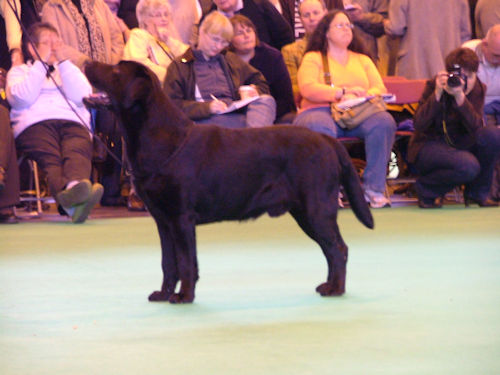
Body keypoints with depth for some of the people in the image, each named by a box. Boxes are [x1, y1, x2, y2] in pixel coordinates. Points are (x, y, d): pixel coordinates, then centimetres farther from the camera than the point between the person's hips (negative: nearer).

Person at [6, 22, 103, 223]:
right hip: (35, 123, -2)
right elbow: (22, 98, 2)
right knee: (50, 157, -37)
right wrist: (41, 62, 8)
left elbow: (83, 96, 11)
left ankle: (76, 187, -69)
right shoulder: (18, 71, 28)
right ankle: (70, 196, -67)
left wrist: (63, 62, 9)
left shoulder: (70, 69, 35)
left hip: (74, 123, 2)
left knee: (77, 152, -36)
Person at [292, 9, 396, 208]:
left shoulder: (363, 60, 27)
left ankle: (374, 188, -28)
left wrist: (359, 97, -12)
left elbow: (380, 89, 11)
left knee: (384, 122, -31)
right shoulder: (313, 58, 14)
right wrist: (342, 92, -16)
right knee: (320, 128, -41)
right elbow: (307, 88, -5)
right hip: (321, 112, -3)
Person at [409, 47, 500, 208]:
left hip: (458, 144, 5)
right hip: (428, 145, -5)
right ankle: (426, 188, -4)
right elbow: (419, 125, -24)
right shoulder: (434, 85, -14)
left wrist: (461, 97, -32)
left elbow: (476, 128, -20)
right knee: (468, 166, -34)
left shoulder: (478, 89, -5)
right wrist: (437, 94, -32)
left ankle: (478, 193, -4)